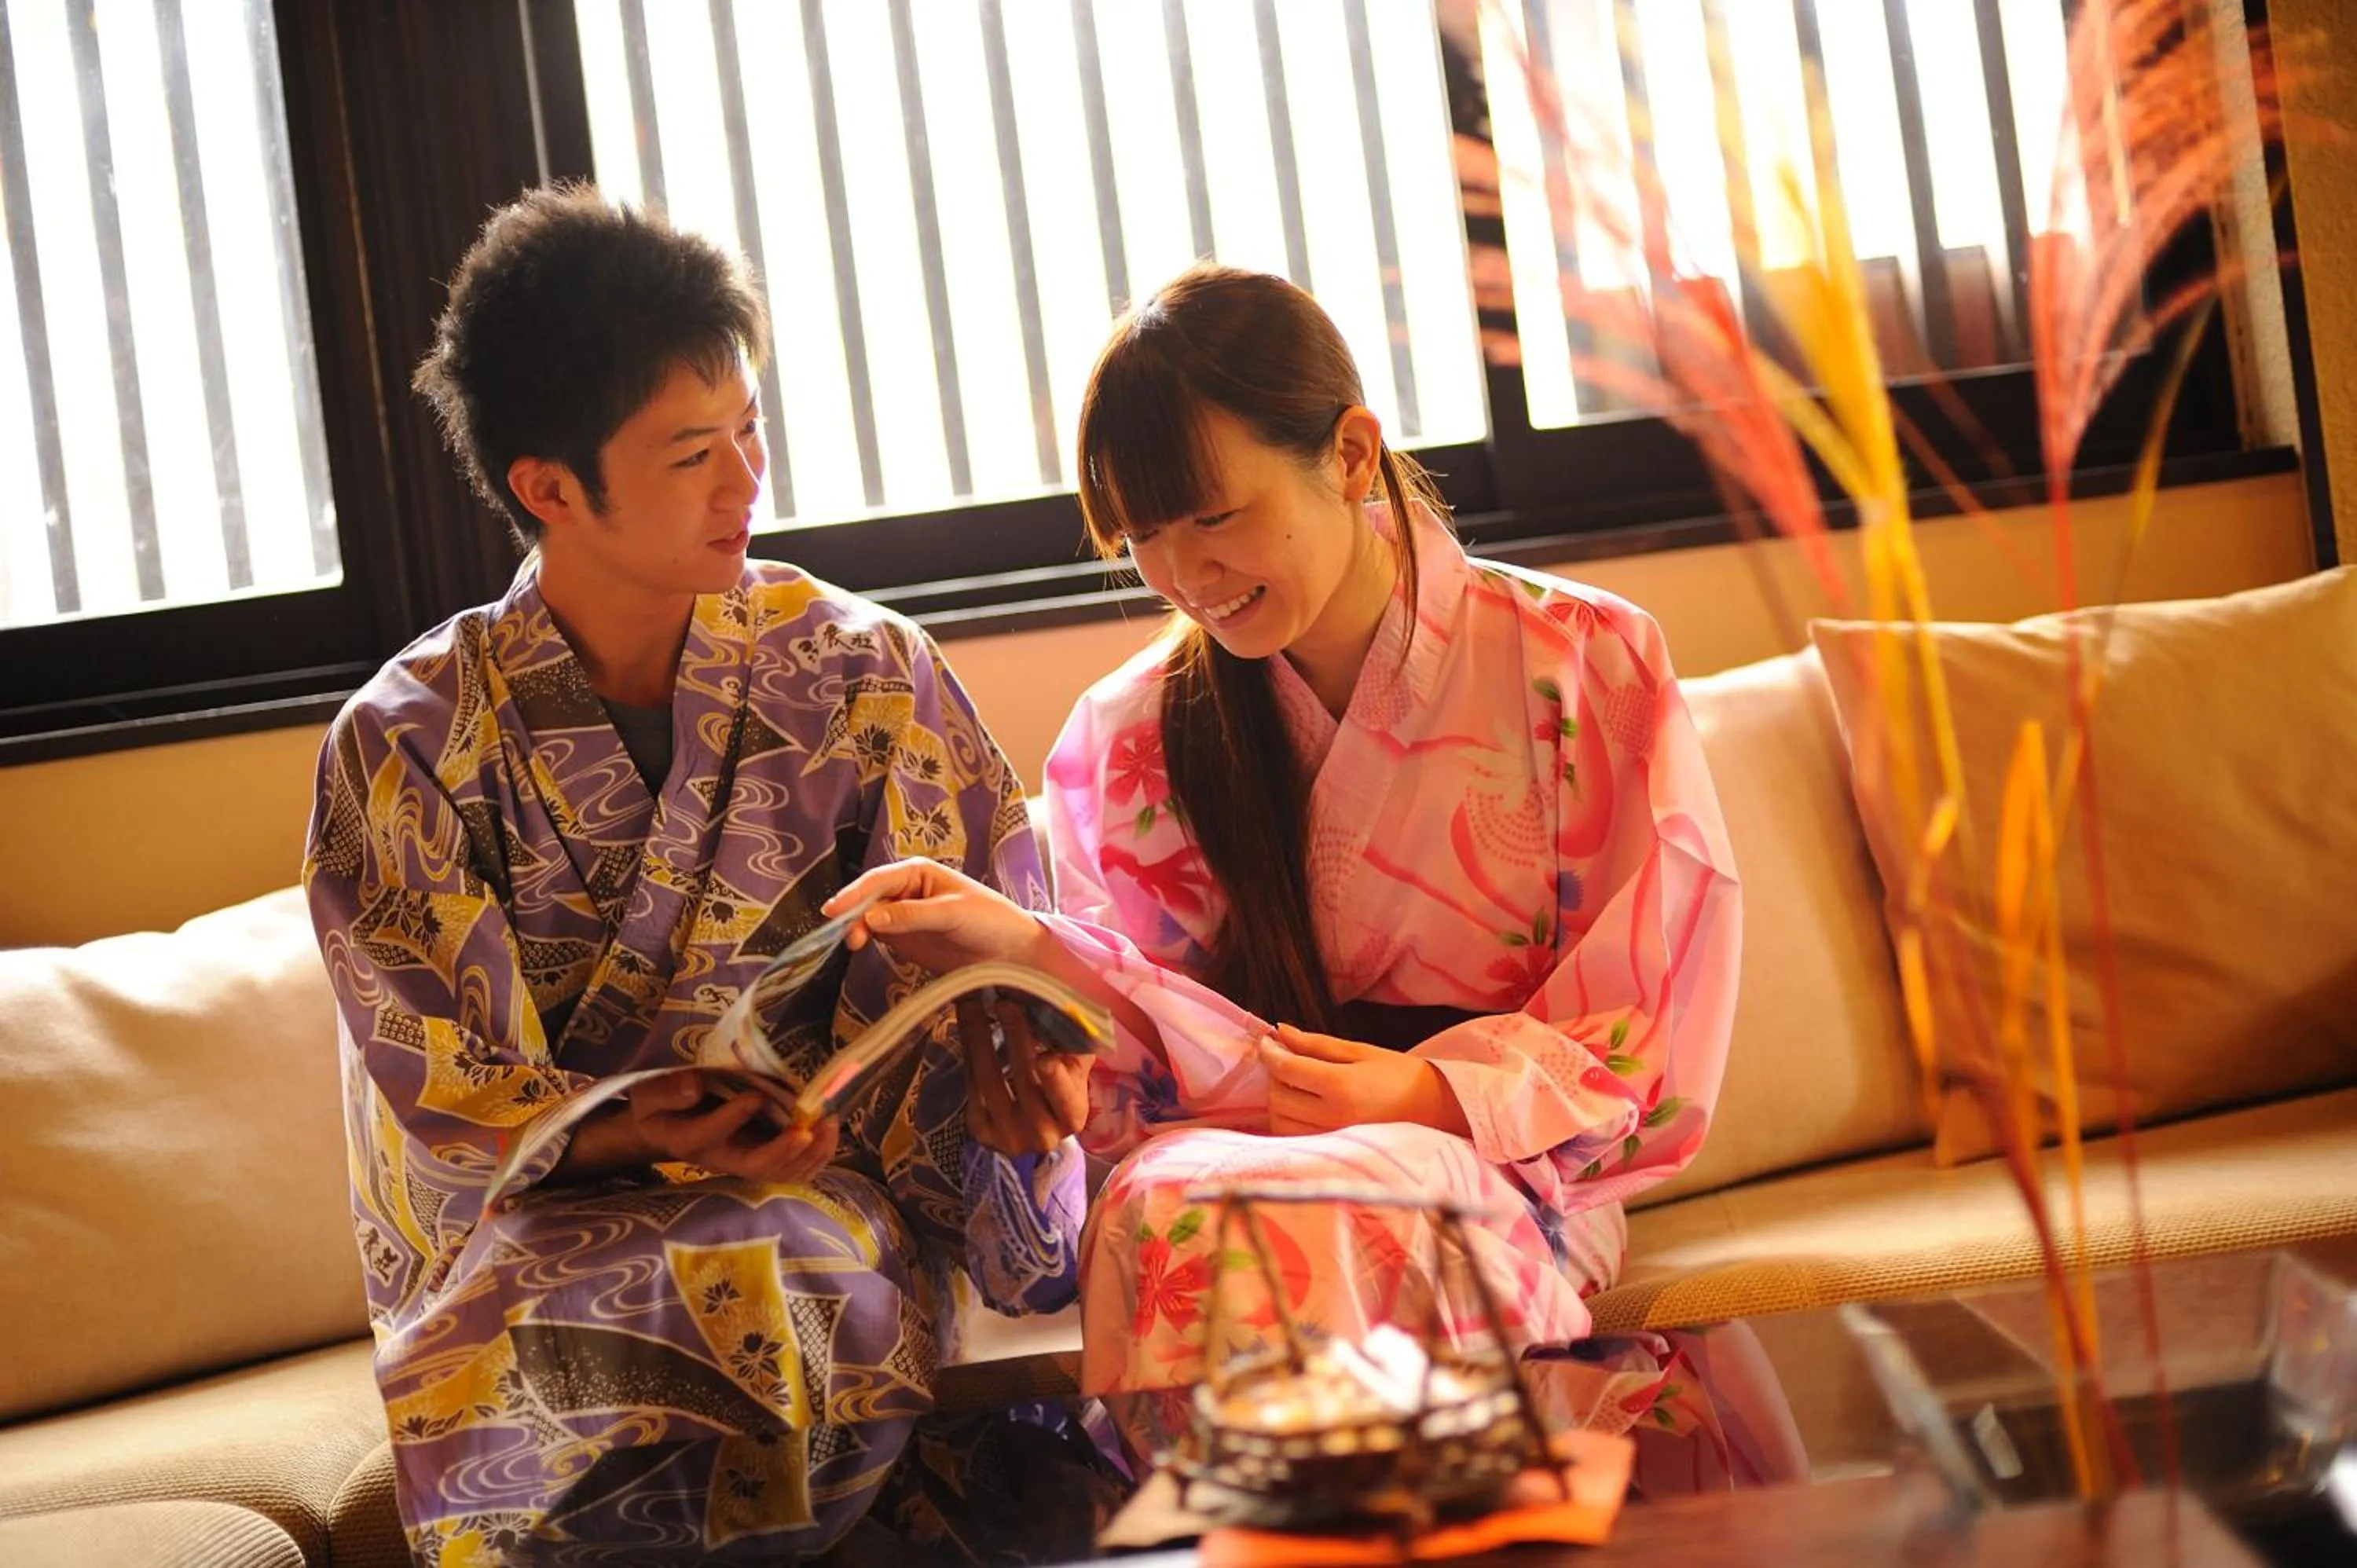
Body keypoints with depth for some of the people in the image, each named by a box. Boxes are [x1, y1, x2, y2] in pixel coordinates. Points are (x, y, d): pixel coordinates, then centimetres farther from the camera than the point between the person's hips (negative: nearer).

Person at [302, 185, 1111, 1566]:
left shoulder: (858, 666, 3)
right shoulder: (406, 745, -1)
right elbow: (442, 1083, -2)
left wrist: (1008, 1047, -15)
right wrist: (650, 1140, -20)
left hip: (829, 1191, 0)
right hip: (542, 1221, 1)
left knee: (750, 1288, -35)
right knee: (517, 1365, -33)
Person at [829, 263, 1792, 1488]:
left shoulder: (1584, 667, 0)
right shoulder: (1130, 739, 8)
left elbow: (1653, 1033, 0)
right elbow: (1152, 1061, 5)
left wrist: (1431, 1093, -17)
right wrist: (1021, 950, -16)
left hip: (1510, 1161, -3)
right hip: (1232, 1138, 3)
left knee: (1319, 1210, -38)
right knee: (1165, 1213, -34)